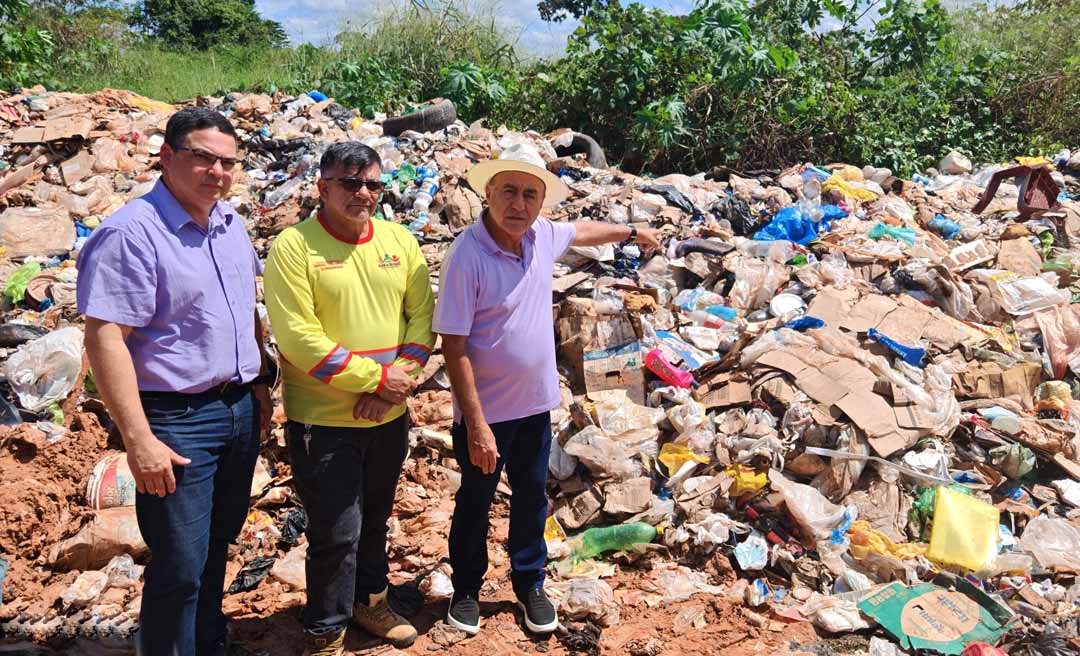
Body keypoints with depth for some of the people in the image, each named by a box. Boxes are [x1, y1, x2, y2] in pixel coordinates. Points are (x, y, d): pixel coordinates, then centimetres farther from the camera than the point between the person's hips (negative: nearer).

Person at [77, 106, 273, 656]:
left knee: (217, 546, 20)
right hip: (176, 420, -7)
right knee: (181, 566, 0)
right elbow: (105, 339, -20)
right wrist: (139, 440, -23)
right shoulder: (131, 233, -16)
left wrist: (259, 382, 17)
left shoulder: (231, 224, 7)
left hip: (239, 410, 7)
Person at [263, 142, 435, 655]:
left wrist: (401, 375, -12)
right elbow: (298, 336, -18)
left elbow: (422, 312, 4)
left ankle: (370, 600, 43)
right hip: (322, 419, -5)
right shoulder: (294, 246, -12)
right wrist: (376, 378, -17)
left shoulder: (399, 241, 4)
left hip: (389, 417, 5)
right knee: (338, 532, 0)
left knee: (374, 519, 21)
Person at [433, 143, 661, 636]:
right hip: (485, 410, -5)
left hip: (535, 404, 5)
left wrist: (632, 232, 34)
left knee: (531, 498, 19)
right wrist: (476, 423, -24)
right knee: (475, 503, 14)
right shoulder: (466, 256, -23)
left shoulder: (542, 235, -4)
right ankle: (466, 589, 35)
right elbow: (453, 347, -22)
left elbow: (583, 231, 21)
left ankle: (529, 584, 38)